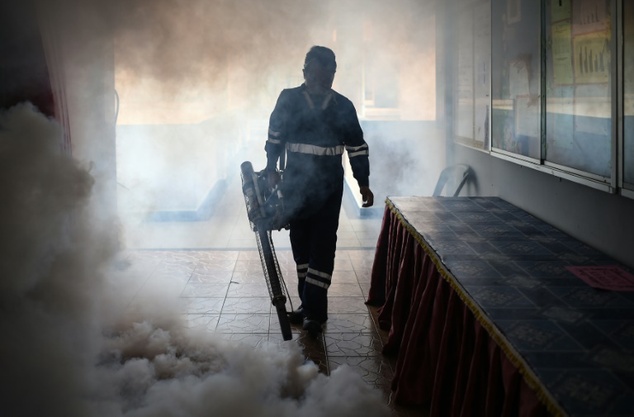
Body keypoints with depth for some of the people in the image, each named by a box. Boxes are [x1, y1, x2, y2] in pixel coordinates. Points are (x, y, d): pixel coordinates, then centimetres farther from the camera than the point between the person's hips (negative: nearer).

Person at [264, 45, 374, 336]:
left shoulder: (343, 107, 1)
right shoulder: (288, 100, 0)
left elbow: (357, 148, 7)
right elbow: (274, 137, 8)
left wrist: (363, 184, 6)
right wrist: (271, 169, 1)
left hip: (328, 187, -1)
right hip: (294, 184, 2)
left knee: (323, 244, -7)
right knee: (300, 243, 8)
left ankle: (315, 310, -5)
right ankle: (307, 303, 20)